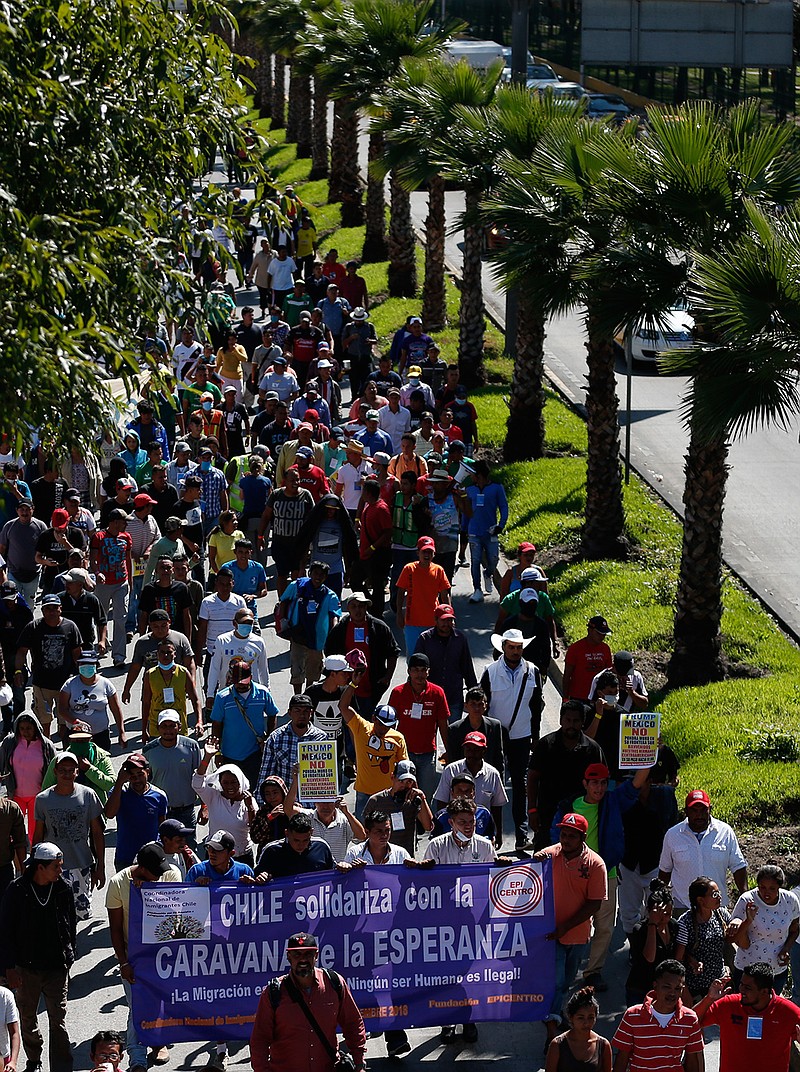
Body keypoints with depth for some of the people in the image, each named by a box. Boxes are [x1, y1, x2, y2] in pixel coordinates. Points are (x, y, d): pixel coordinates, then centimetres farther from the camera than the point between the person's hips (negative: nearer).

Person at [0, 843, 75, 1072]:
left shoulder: (62, 890, -2)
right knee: (28, 1018, 15)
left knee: (58, 1020, -3)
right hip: (26, 968, 0)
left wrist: (69, 957, 11)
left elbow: (71, 926, 11)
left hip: (57, 967, 0)